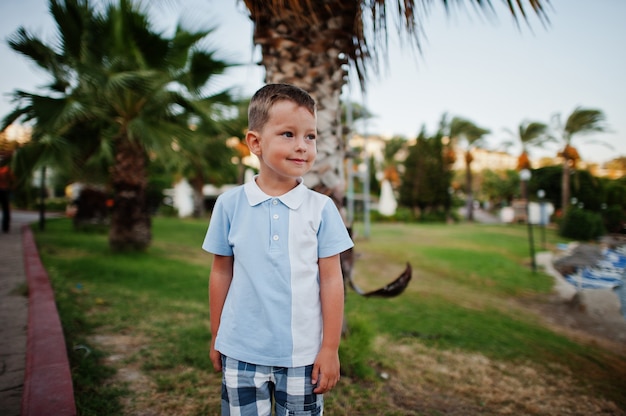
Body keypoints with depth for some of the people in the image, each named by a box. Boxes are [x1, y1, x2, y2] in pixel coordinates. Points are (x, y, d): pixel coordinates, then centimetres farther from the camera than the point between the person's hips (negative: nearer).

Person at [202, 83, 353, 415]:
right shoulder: (229, 204, -5)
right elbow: (221, 273, 4)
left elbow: (331, 280, -4)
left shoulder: (321, 208, -7)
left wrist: (330, 348, -3)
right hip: (241, 353, 1)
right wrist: (215, 337, 10)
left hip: (303, 355, 0)